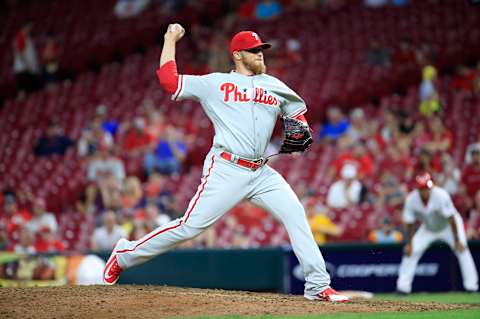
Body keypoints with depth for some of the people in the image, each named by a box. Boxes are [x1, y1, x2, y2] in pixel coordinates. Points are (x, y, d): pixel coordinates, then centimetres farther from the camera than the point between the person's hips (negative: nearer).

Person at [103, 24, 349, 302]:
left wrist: (300, 131, 6)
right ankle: (125, 255, 8)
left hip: (261, 173, 5)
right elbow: (168, 80, 3)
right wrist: (170, 40, 10)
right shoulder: (215, 83, 5)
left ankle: (318, 286, -6)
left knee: (295, 214, -10)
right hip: (226, 171, -5)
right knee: (191, 225, -9)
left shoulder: (275, 87, 18)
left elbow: (297, 111, 29)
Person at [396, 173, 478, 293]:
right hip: (428, 228, 3)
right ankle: (403, 287, 2)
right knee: (410, 251, -8)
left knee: (461, 249, -23)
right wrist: (409, 243, -14)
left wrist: (456, 241, -30)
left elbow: (451, 219, -29)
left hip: (448, 226, -3)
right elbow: (410, 223, -12)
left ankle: (471, 286, -19)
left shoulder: (441, 196, -33)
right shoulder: (411, 200, -23)